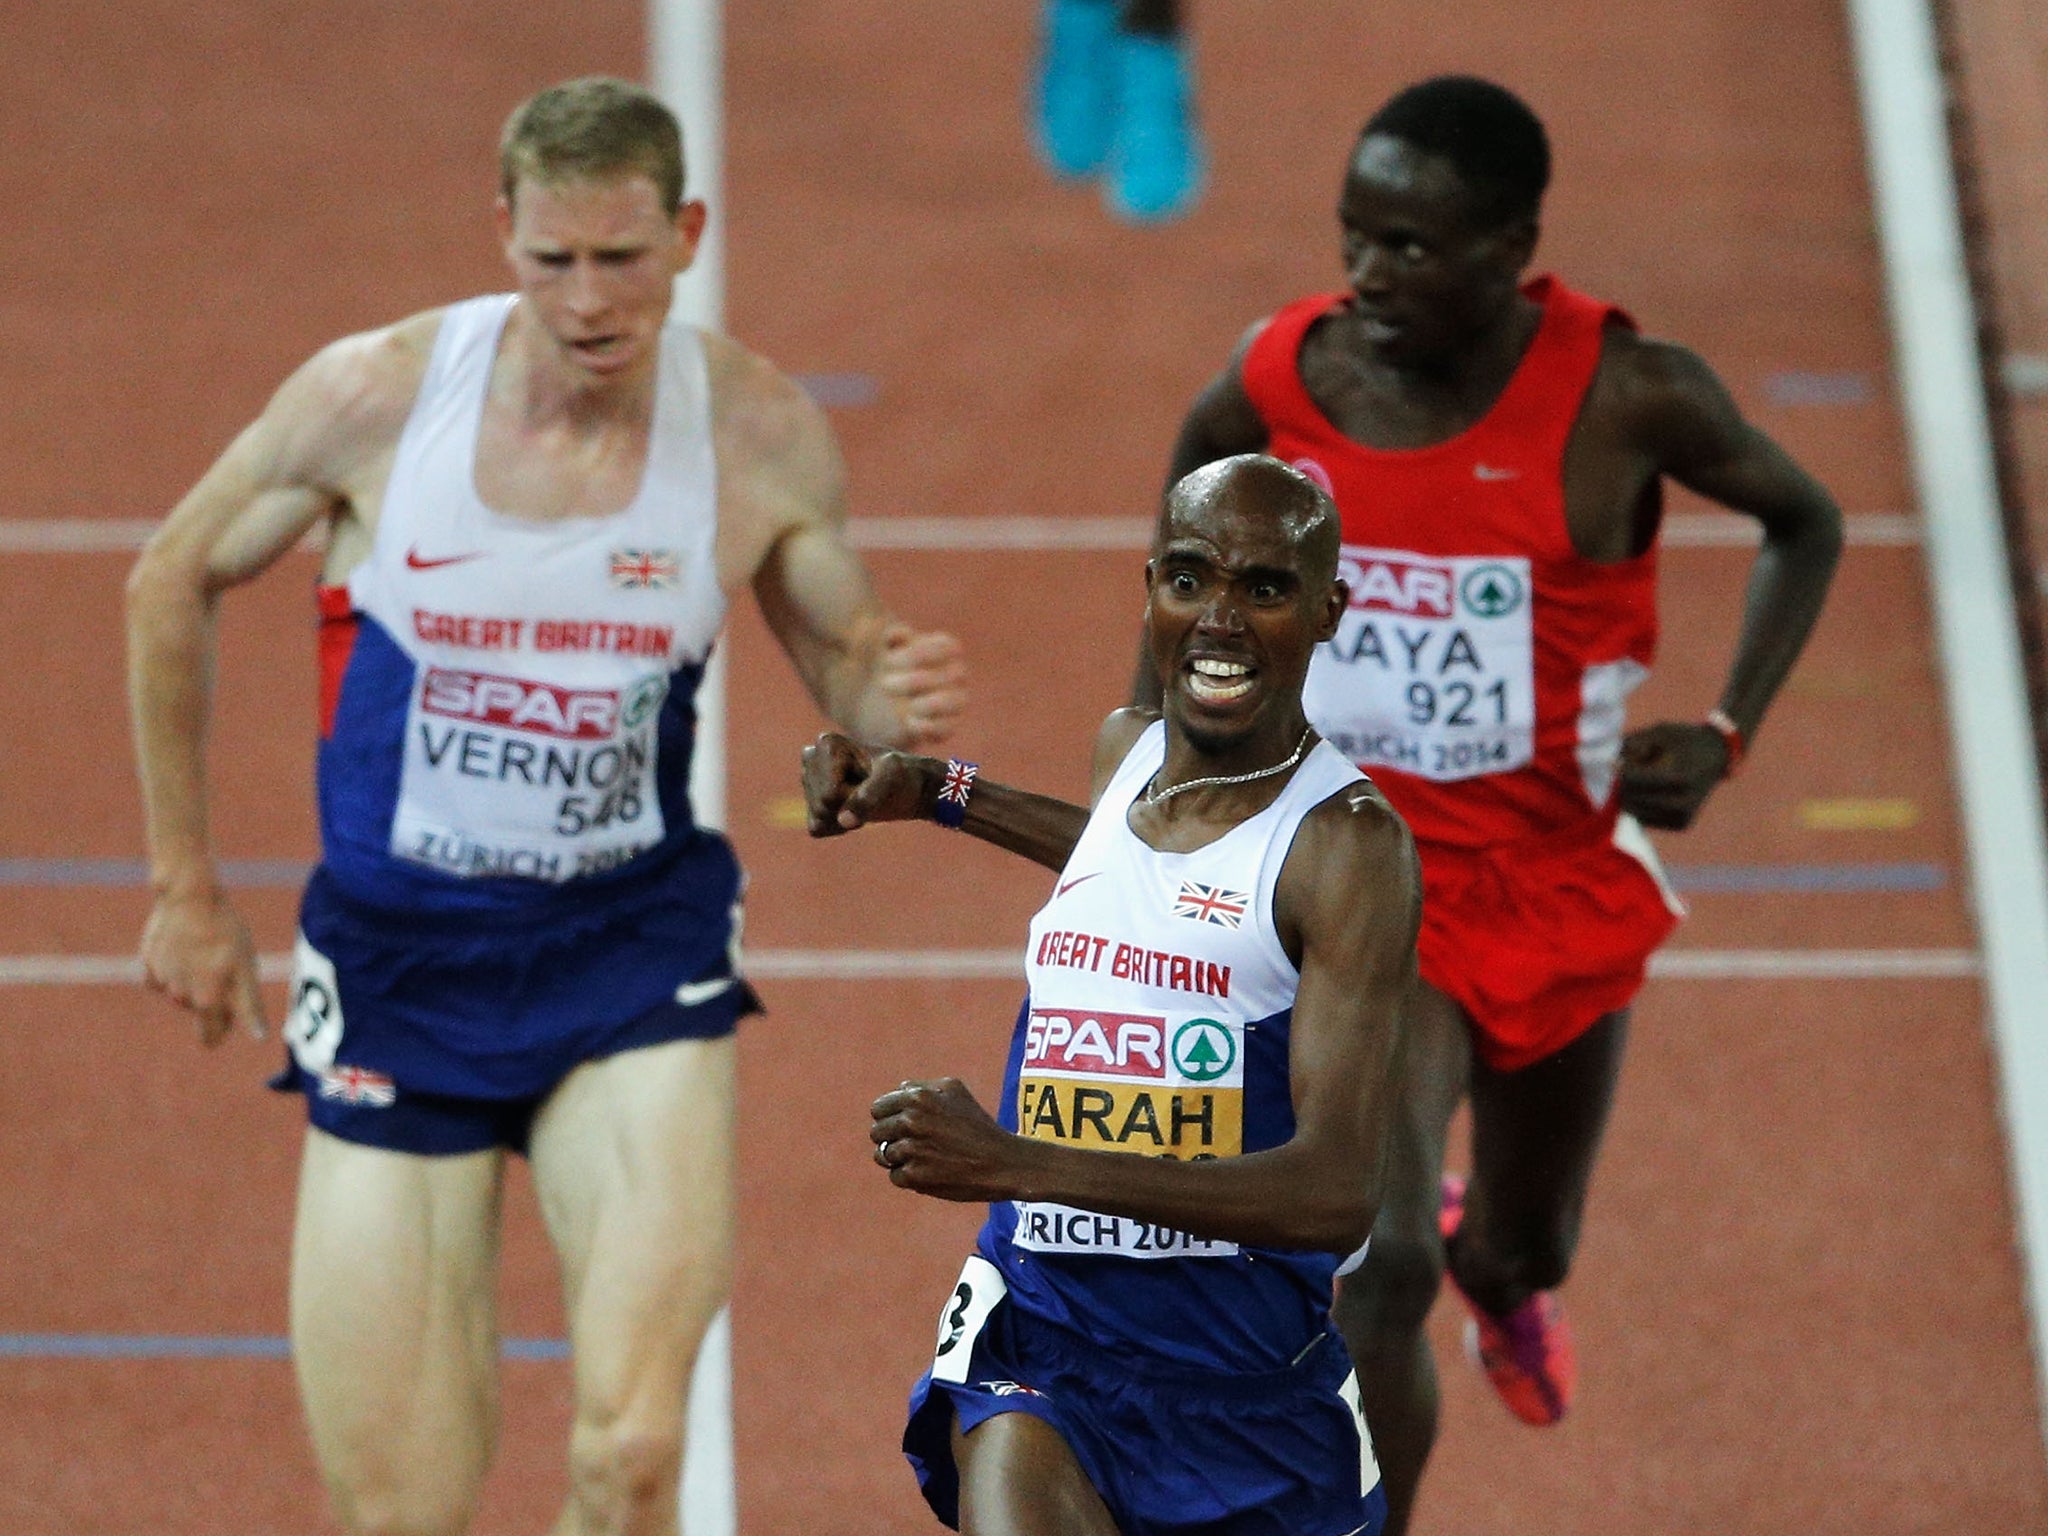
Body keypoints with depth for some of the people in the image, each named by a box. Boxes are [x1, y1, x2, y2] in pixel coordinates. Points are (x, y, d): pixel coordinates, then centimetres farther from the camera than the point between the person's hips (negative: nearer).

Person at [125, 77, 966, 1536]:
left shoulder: (763, 434, -8)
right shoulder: (376, 394, -10)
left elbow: (845, 660, 10)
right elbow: (174, 586, 7)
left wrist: (898, 703, -16)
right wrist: (187, 884, 11)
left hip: (634, 949, 0)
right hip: (397, 961, 0)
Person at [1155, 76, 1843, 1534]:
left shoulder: (1627, 398, -17)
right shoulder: (1272, 388, -12)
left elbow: (1806, 522, 1)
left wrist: (1727, 733, -10)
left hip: (1561, 879, 1)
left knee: (1523, 1250, 23)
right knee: (1380, 1268, -21)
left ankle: (1502, 1267, 63)